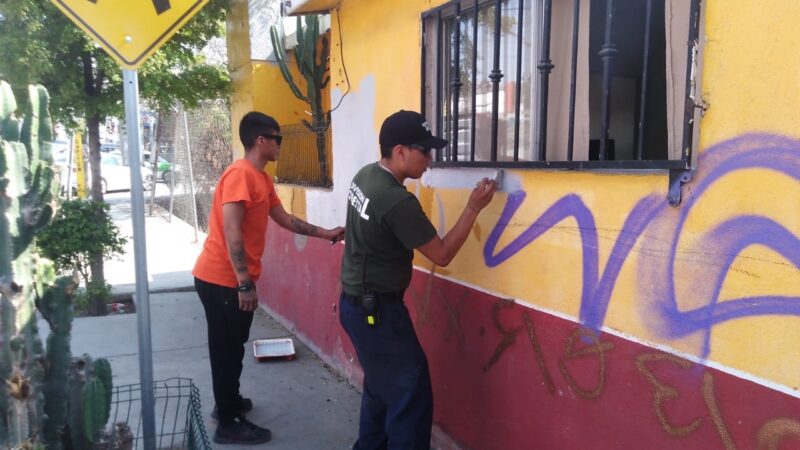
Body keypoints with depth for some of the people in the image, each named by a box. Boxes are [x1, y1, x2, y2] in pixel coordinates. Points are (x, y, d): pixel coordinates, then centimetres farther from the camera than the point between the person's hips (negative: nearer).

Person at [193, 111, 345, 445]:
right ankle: (228, 424, 13)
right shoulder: (240, 174, -18)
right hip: (222, 280, -9)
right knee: (228, 349, 0)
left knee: (230, 346, 21)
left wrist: (325, 234, 21)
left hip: (231, 280, 9)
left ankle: (228, 403, 37)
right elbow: (232, 233, -23)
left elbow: (285, 219, 20)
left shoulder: (262, 178, 12)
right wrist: (245, 284, -23)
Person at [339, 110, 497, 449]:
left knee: (382, 387, 23)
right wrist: (474, 207, -15)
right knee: (411, 395, -1)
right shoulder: (398, 202, -27)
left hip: (357, 303, 10)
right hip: (377, 310, -10)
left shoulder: (365, 175, 1)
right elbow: (442, 255, -17)